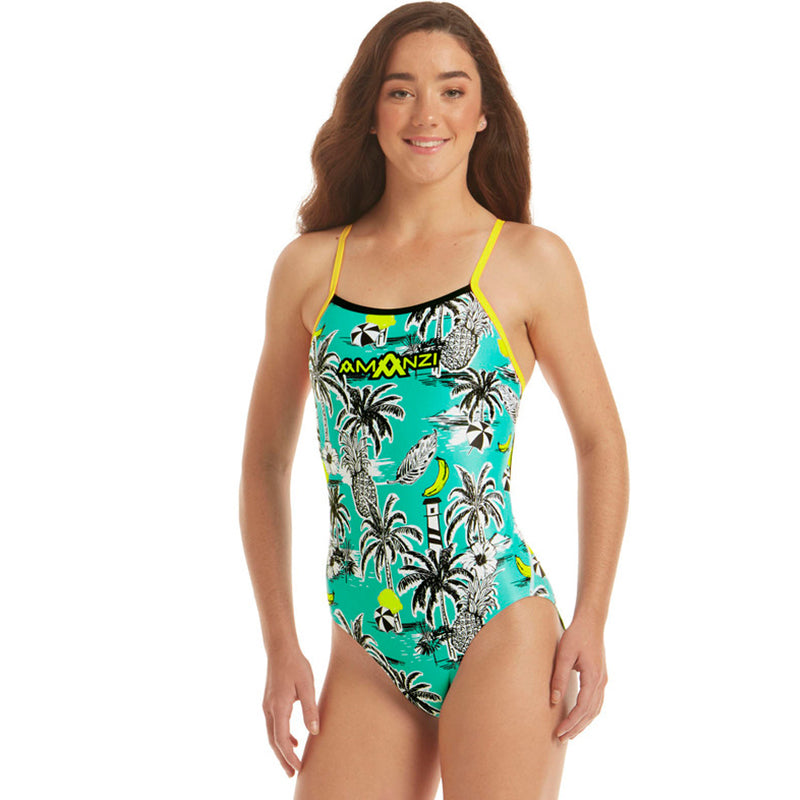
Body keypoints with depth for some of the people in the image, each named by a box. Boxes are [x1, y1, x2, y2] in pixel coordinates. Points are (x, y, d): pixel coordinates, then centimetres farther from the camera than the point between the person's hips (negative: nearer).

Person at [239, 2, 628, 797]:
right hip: (366, 649, 2)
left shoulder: (531, 260, 0)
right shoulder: (309, 267, 6)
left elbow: (600, 441, 7)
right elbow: (266, 460, 12)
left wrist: (592, 620, -1)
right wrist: (280, 645, 7)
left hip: (500, 630, -2)